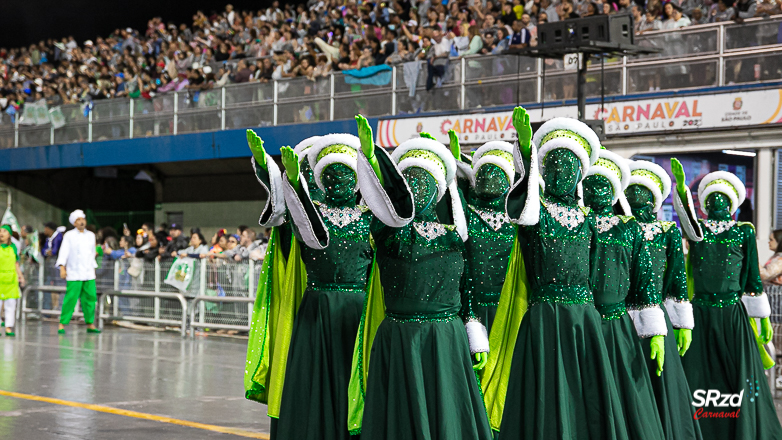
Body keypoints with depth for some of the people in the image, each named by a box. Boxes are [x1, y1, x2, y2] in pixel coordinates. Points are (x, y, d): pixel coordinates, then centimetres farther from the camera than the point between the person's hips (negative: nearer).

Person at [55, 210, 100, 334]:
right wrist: (62, 267, -17)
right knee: (71, 298, -10)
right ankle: (62, 324, -4)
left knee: (90, 298, 1)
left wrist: (93, 269, 19)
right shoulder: (69, 235, 0)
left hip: (89, 274, 5)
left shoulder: (91, 235, 14)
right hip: (74, 274, -5)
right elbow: (64, 251, -6)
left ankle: (90, 324, 9)